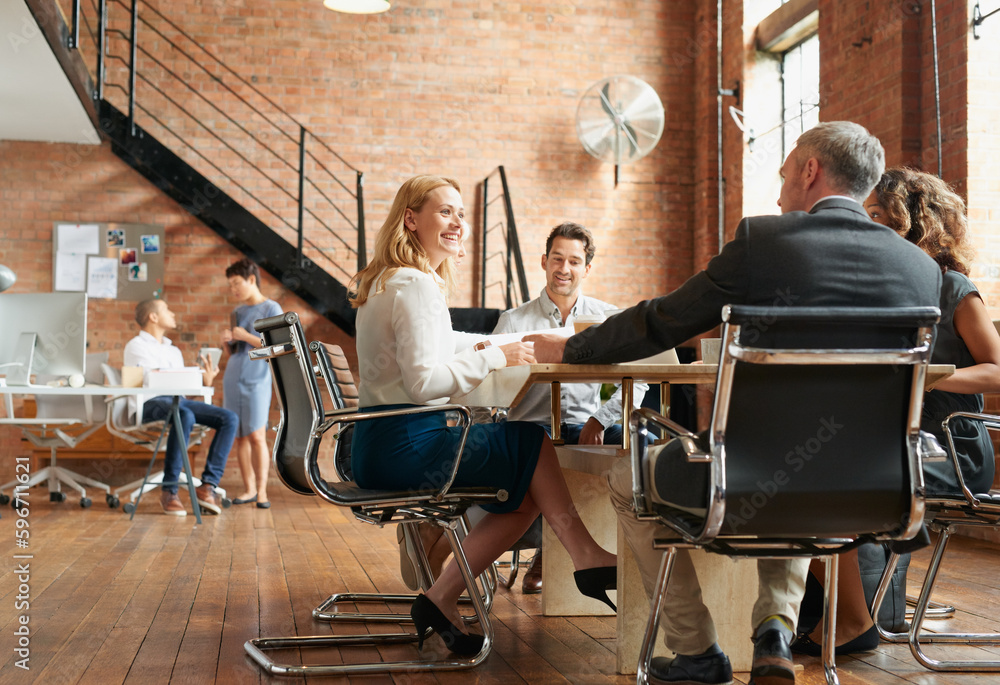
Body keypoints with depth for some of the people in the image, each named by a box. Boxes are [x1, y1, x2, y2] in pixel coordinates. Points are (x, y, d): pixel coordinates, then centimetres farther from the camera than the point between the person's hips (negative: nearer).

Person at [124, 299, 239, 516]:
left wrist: (204, 380, 3)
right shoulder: (136, 346, 8)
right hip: (149, 403, -7)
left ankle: (208, 485, -23)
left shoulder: (173, 350, 32)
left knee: (229, 419, -16)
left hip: (178, 400, 7)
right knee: (185, 416, -41)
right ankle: (169, 490, -32)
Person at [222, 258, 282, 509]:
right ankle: (249, 489, 12)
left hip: (257, 380, -6)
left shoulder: (271, 309, -4)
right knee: (239, 437, 5)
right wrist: (228, 341, 1)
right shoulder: (237, 312, 16)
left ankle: (262, 490, -5)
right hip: (233, 380, 6)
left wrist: (246, 337, -13)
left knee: (256, 436, -10)